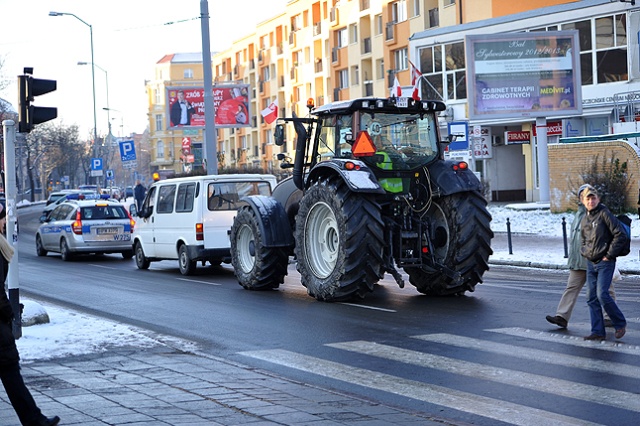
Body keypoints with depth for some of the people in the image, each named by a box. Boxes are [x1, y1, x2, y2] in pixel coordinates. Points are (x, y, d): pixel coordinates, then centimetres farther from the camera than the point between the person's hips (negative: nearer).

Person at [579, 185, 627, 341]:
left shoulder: (604, 214, -10)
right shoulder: (584, 220, 12)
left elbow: (621, 235, -14)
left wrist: (609, 255, -12)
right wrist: (584, 251, 9)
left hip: (605, 263, -7)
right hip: (590, 263, 7)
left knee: (602, 295, -15)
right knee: (591, 298, 3)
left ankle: (620, 323, 5)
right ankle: (598, 331, 8)